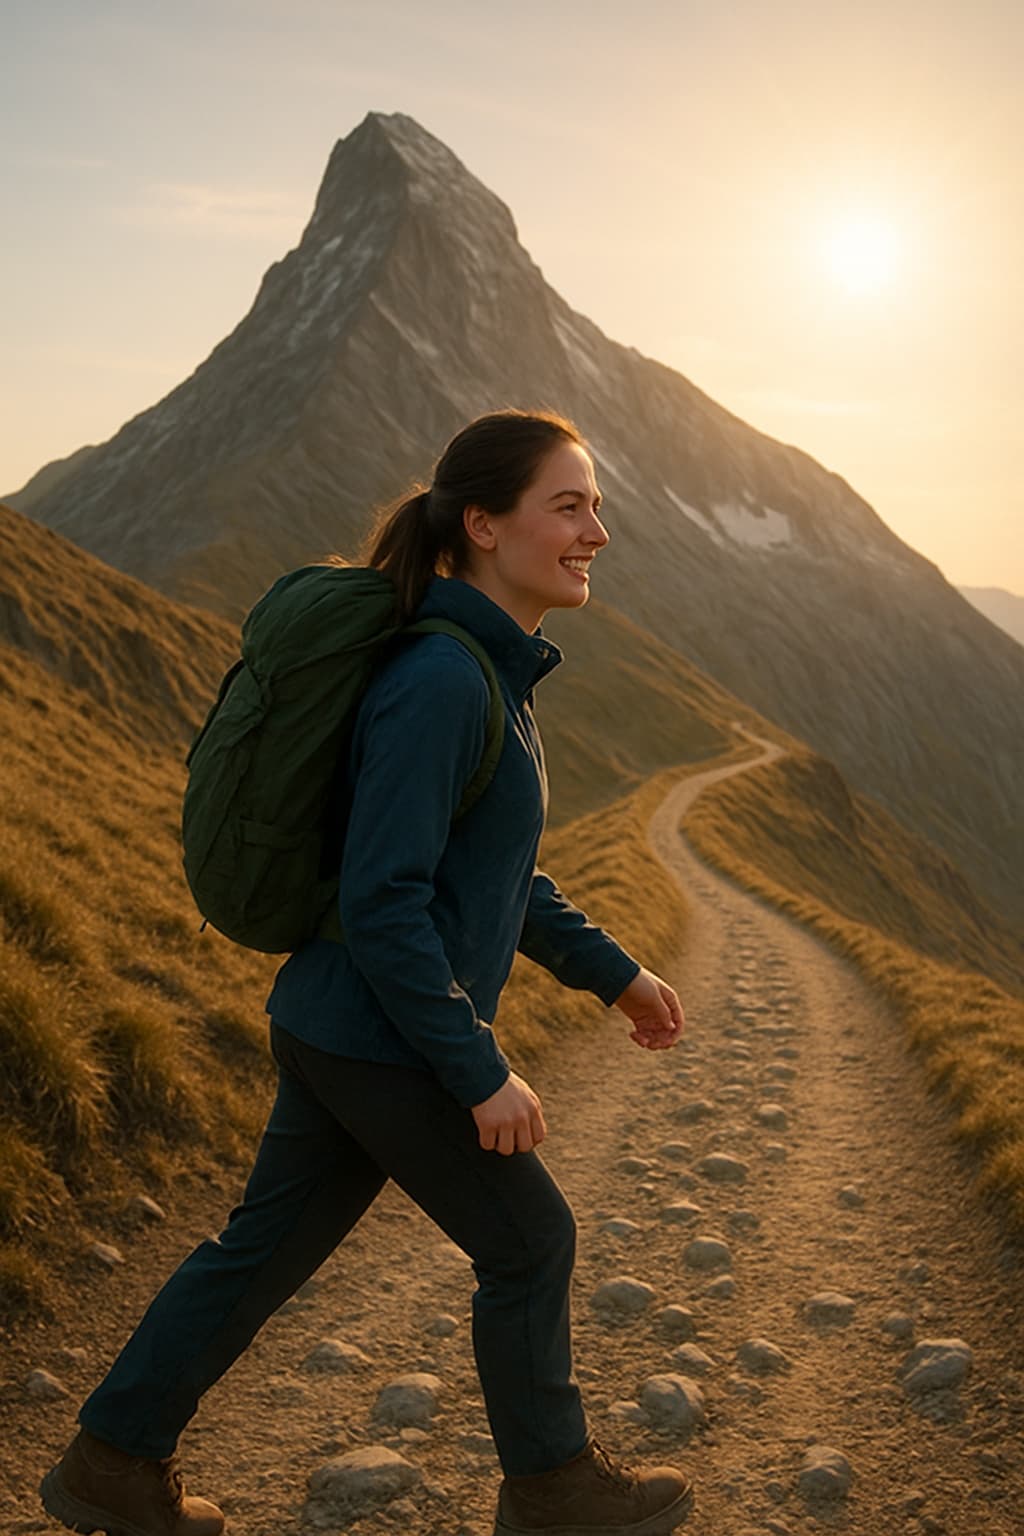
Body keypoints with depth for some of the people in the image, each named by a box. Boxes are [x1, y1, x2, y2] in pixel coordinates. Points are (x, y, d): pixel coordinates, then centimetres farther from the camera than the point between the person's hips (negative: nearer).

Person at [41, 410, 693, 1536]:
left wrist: (612, 972, 18)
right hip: (384, 1047, -9)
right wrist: (482, 1073, -20)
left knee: (268, 1244, 20)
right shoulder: (436, 681, -24)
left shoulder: (487, 670, 7)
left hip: (328, 1027, 9)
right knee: (529, 1243, 11)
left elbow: (490, 864, 17)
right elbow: (383, 903, -26)